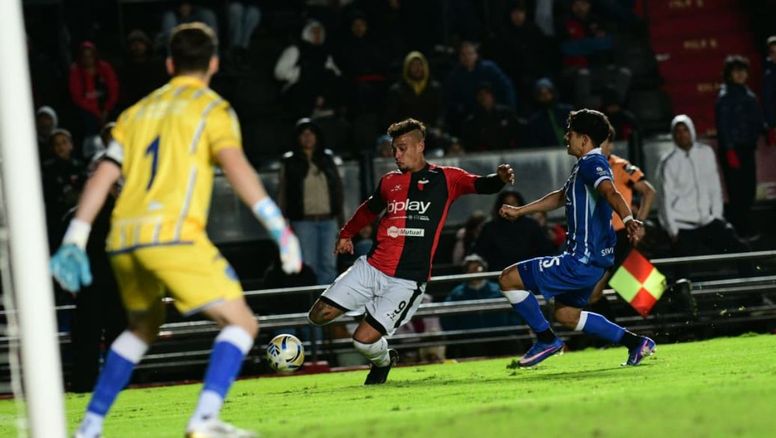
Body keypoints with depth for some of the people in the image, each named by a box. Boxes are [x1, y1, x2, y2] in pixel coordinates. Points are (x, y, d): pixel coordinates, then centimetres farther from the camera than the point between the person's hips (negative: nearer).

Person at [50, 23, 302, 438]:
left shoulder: (138, 111, 23)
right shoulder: (212, 109, 8)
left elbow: (103, 175, 16)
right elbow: (235, 165, -9)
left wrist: (74, 242, 14)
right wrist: (278, 226, -14)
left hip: (123, 238, 6)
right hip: (172, 233, -6)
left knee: (143, 326, 29)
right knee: (241, 324, -1)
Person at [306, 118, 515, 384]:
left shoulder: (445, 179, 3)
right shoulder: (389, 182, 14)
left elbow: (480, 185, -9)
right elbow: (369, 210, 32)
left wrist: (499, 179, -30)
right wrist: (346, 234, 40)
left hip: (408, 280, -5)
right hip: (371, 268, 5)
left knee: (364, 340, -15)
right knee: (319, 315, -3)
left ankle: (382, 363, 21)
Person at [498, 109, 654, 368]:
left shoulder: (592, 163, -14)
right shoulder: (585, 165, 18)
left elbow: (611, 193, -34)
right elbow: (561, 197, 34)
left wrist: (628, 220, -53)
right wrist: (519, 211, 37)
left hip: (582, 261, -11)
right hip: (592, 258, 11)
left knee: (509, 279, -5)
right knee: (564, 314, 25)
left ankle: (546, 340, 3)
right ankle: (635, 343, 19)